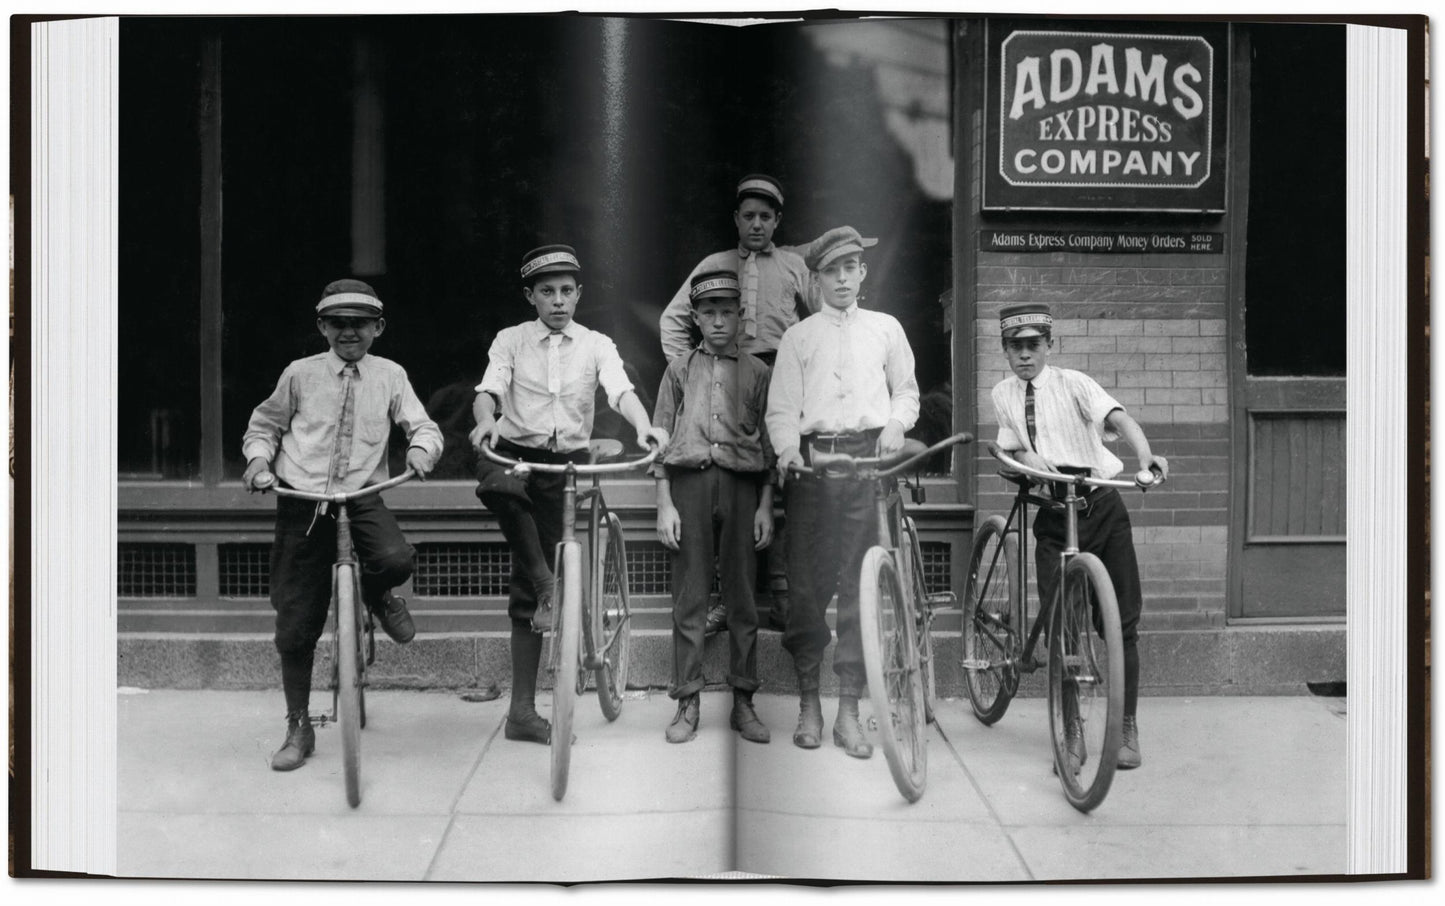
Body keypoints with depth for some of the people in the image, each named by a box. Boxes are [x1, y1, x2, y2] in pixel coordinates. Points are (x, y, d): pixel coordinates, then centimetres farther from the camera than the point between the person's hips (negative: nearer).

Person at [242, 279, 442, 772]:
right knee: (295, 625, 1)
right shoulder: (300, 374, 4)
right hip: (302, 501, 0)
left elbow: (423, 425, 3)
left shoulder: (390, 376, 5)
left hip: (362, 496, 0)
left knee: (395, 559, -33)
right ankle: (298, 728, 18)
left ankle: (377, 595, 6)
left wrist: (421, 448, -20)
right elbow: (264, 425, 15)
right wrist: (258, 457, -5)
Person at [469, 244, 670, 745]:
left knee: (527, 592, 2)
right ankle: (546, 587, -25)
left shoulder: (596, 345, 7)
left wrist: (644, 426, -33)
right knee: (500, 485, -41)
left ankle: (522, 711, 9)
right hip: (514, 453, -1)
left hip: (567, 464, 1)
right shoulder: (510, 341, 6)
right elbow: (489, 389, -10)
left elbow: (620, 389, -11)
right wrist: (486, 420, -34)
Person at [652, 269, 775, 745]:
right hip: (689, 483, 0)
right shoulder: (679, 369, 12)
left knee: (742, 597, 2)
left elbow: (768, 443, 10)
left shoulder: (757, 372, 11)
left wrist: (765, 506, 2)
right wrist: (665, 505, 0)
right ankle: (688, 702, 7)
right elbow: (661, 437, 9)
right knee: (689, 598, 0)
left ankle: (743, 701, 11)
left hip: (742, 484, 0)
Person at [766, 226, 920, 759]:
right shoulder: (798, 336, 13)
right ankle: (809, 702, 12)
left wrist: (895, 424, 0)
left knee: (862, 585, -3)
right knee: (809, 584, -1)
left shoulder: (885, 328, 16)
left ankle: (849, 711, 2)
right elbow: (781, 408, 7)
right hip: (812, 461, 0)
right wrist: (788, 449, -12)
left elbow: (906, 390, 20)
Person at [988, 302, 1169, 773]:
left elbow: (1118, 417, -19)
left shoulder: (1072, 383, -4)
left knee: (1122, 621, 0)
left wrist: (1145, 454, -39)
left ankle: (1127, 729, 13)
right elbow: (1012, 448, 10)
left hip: (1102, 508, -2)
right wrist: (1029, 458, -14)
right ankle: (1072, 734, 8)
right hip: (1053, 517, 2)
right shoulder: (1003, 394, 8)